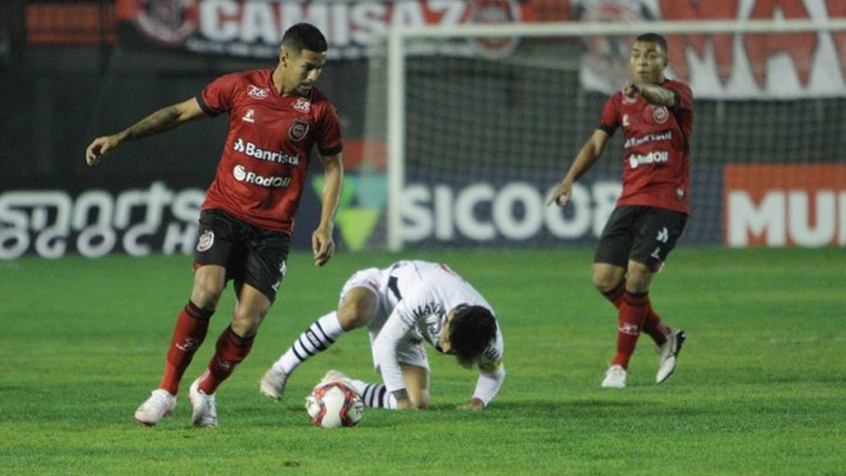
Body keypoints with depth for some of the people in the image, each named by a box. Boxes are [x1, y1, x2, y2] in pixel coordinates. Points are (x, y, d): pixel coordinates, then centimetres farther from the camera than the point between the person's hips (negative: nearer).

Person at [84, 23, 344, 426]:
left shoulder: (318, 110, -2)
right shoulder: (241, 87, -2)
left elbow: (333, 167, 9)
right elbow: (181, 112, 7)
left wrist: (325, 227, -2)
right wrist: (121, 138, 3)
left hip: (273, 227, 1)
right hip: (224, 211, -1)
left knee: (247, 322, -9)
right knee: (206, 293, -23)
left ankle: (205, 391, 19)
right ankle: (167, 390, -6)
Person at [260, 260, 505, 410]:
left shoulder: (490, 340, -24)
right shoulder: (428, 293, -42)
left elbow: (494, 372, 3)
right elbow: (385, 344, -33)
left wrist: (479, 399, -16)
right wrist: (401, 398, -30)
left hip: (408, 333, 6)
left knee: (418, 404, -10)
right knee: (353, 313, -44)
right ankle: (282, 369, -29)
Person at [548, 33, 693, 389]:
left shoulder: (679, 94, -2)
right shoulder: (620, 102, 12)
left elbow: (667, 99, -27)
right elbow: (597, 143, 3)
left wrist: (644, 91, -51)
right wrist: (569, 180, -14)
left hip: (667, 202, -5)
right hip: (630, 200, 5)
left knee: (636, 277, -16)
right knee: (605, 279, -4)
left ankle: (620, 365, -3)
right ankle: (665, 338, 16)